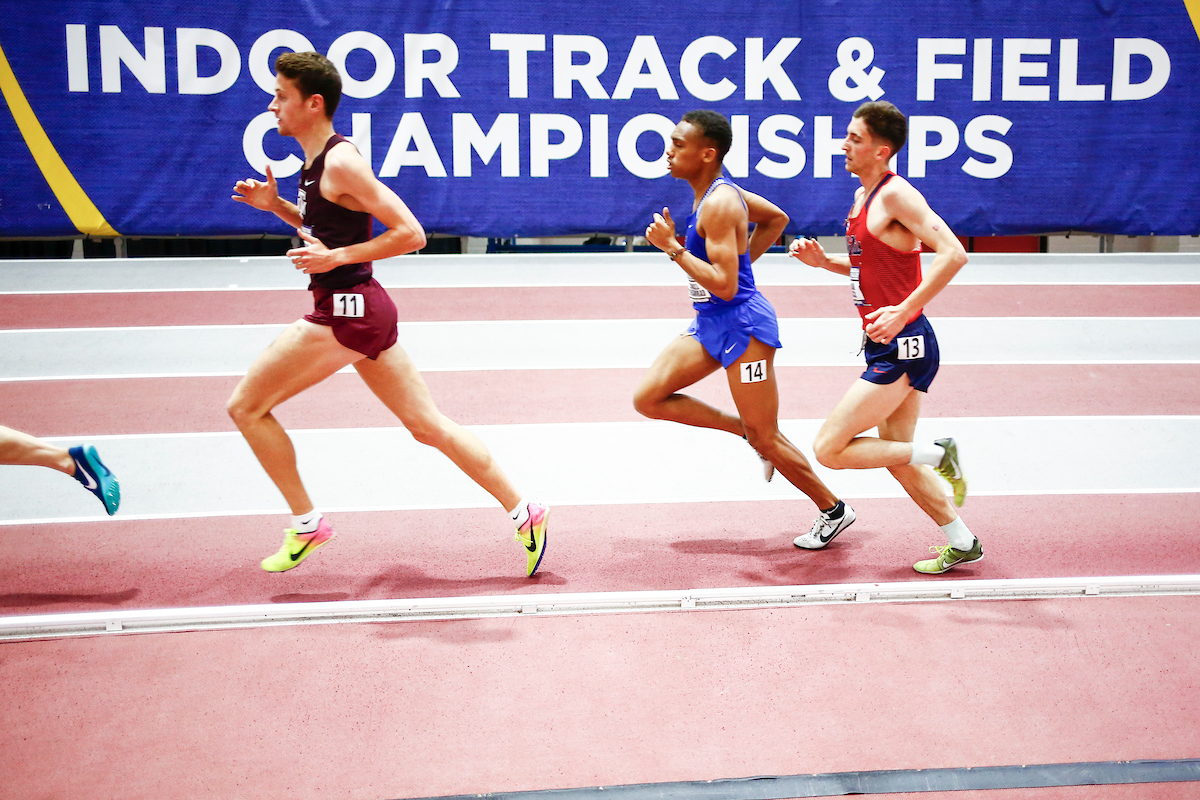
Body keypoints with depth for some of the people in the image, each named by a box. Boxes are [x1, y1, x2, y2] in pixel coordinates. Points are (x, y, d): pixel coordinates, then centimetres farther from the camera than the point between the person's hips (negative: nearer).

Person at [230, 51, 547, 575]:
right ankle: (525, 513, 14)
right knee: (427, 425, 11)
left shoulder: (341, 162, -14)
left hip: (347, 309, -10)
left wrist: (337, 257, -20)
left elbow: (410, 234, -18)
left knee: (246, 406, 0)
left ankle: (306, 525, 8)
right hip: (360, 310, 10)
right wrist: (274, 205, 15)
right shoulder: (316, 162, 13)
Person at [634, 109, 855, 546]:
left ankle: (833, 510, 20)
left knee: (766, 440, 0)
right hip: (710, 323, 10)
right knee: (649, 399, 3)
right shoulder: (716, 191, 8)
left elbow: (725, 286, -27)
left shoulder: (718, 204, -21)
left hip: (741, 325, -10)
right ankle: (745, 431, 14)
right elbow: (777, 219, 23)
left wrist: (673, 247, -23)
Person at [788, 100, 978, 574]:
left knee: (829, 449, -7)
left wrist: (903, 311, -28)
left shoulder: (895, 195, -15)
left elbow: (952, 254, -24)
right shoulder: (863, 196, 14)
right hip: (892, 346, 10)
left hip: (902, 345, -10)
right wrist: (824, 260, 10)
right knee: (897, 459, 16)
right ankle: (962, 543, 26)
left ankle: (938, 455, 1)